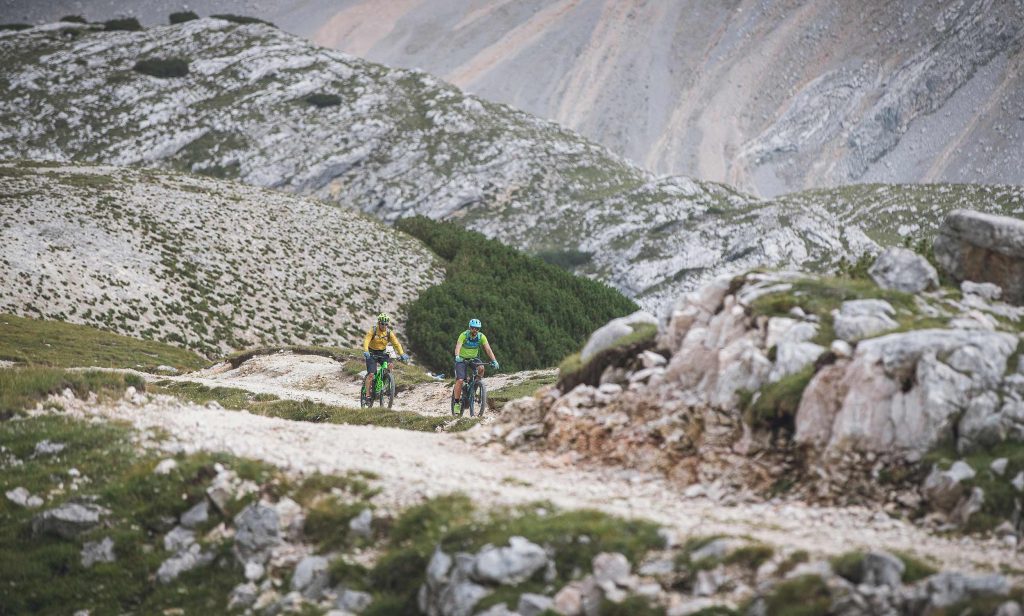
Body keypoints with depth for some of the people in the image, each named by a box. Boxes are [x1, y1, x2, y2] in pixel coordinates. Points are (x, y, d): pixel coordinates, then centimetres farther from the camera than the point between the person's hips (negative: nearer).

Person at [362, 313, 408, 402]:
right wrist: (366, 352, -46)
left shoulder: (389, 333, -8)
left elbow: (396, 343, -13)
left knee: (389, 365, -25)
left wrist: (402, 354, -28)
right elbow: (366, 341, -28)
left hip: (382, 353, 3)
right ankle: (368, 394, -9)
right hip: (372, 353, -3)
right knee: (371, 374, -15)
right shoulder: (373, 330, -16)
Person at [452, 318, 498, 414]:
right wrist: (457, 357, -55)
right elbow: (458, 346, -35)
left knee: (481, 368, -30)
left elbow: (488, 349, -20)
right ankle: (456, 402, -5)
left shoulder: (481, 336, -14)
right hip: (462, 359, -3)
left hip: (473, 358, 3)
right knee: (460, 380, -20)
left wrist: (494, 361, -34)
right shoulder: (464, 335, -21)